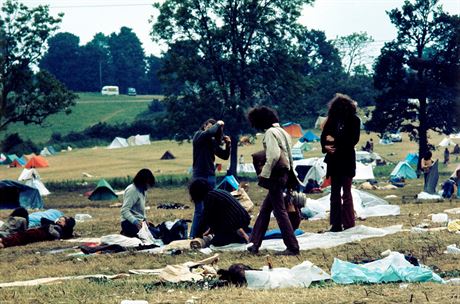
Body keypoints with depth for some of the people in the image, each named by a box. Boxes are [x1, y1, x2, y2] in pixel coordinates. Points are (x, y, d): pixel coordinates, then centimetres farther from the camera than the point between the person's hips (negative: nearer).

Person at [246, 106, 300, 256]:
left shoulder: (270, 133, -12)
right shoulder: (282, 132, 17)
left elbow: (274, 155, -24)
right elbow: (289, 157, 18)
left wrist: (264, 174, -19)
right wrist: (290, 174, 21)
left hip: (275, 176, -10)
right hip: (284, 173, 10)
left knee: (280, 211, -6)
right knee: (264, 209, 15)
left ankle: (292, 247, -6)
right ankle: (255, 244, 19)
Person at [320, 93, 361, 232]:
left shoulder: (354, 120, -4)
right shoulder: (332, 120, 6)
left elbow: (353, 139, -11)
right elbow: (324, 136, 5)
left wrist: (335, 141, -15)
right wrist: (326, 146, -15)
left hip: (347, 160, -4)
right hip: (334, 160, 4)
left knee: (346, 193, -4)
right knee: (335, 193, 7)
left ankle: (349, 225, -1)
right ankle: (336, 224, 12)